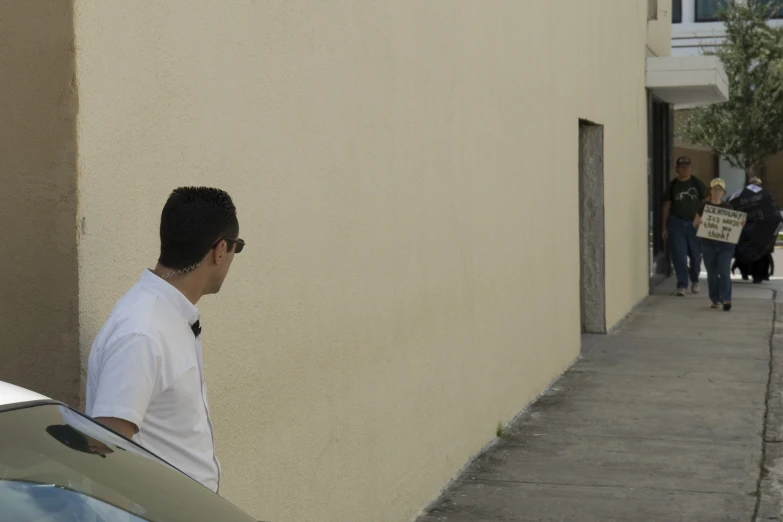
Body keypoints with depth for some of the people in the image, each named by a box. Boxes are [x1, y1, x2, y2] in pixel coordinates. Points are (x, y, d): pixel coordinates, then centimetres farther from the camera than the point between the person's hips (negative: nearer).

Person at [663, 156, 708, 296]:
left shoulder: (696, 183, 2)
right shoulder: (673, 185, 3)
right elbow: (666, 206, 5)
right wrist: (664, 227, 2)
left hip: (694, 222, 0)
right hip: (676, 223, 0)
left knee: (696, 254, 8)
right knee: (679, 255, -4)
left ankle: (695, 280, 32)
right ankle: (682, 285, 2)